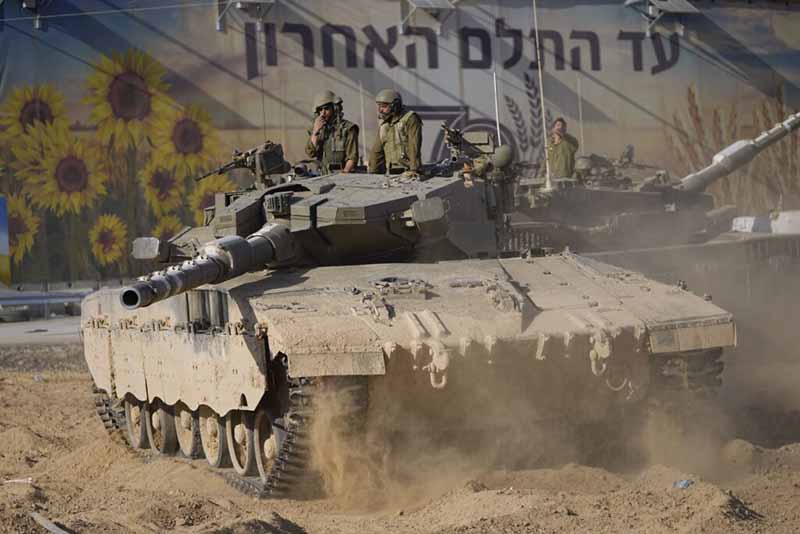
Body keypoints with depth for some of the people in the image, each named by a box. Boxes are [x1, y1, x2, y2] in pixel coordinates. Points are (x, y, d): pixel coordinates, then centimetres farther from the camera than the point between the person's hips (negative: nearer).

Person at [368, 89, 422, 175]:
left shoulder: (410, 119, -6)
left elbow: (414, 147, -15)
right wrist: (372, 173, 14)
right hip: (391, 172, 6)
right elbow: (376, 151, 19)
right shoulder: (384, 124, 16)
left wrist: (414, 170, -23)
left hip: (407, 171, -6)